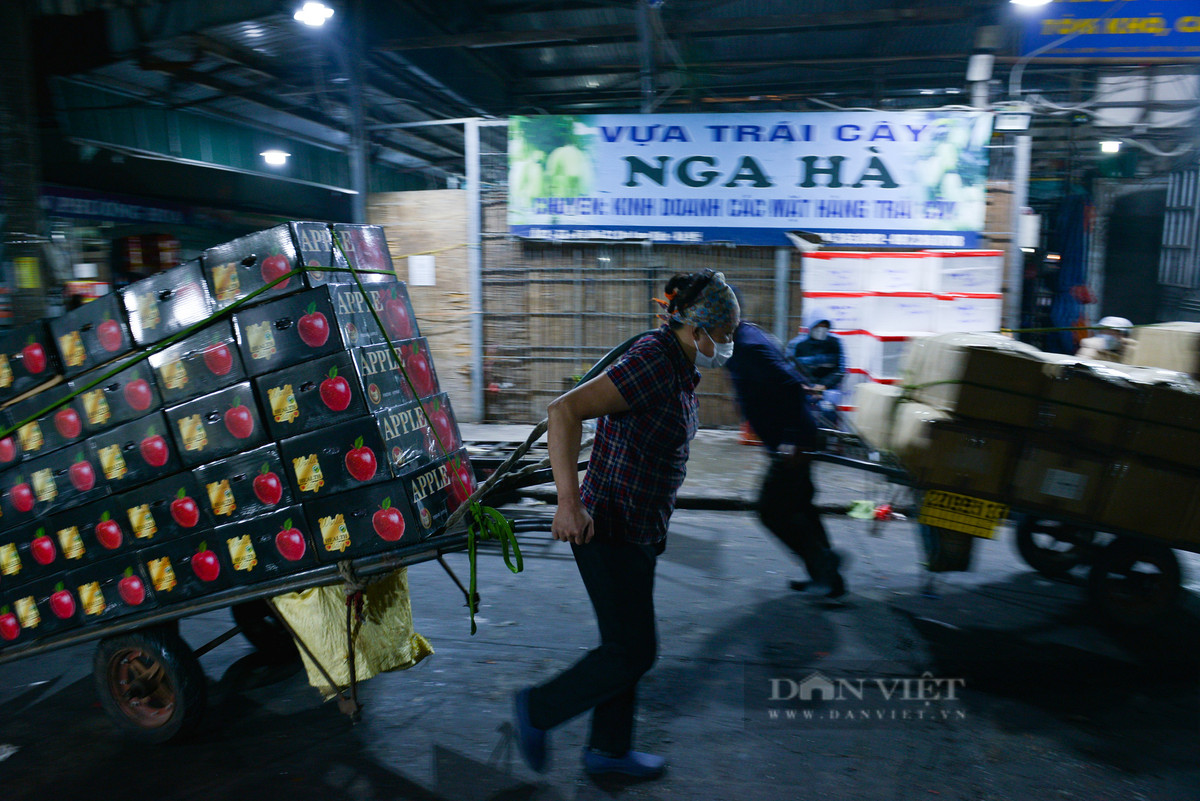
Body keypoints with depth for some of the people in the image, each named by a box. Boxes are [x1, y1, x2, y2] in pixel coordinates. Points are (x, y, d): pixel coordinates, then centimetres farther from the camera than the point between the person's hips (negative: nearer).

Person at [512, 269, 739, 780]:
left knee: (628, 645, 18)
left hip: (638, 530, 10)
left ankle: (608, 748, 35)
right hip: (611, 529, -10)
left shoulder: (677, 369, 9)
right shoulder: (652, 363, -22)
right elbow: (564, 411, -30)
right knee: (633, 651, 0)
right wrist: (569, 501, -34)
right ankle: (538, 709, 19)